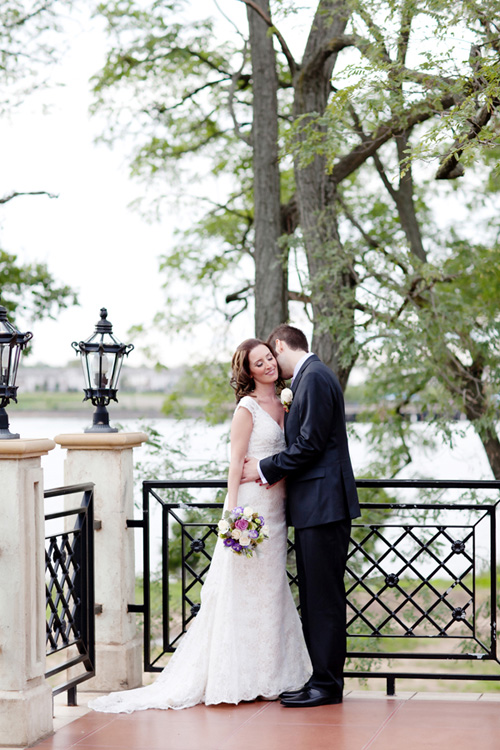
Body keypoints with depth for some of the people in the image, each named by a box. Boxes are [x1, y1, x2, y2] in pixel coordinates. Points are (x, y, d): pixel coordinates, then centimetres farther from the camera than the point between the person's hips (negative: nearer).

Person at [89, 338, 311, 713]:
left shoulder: (281, 406, 13)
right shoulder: (247, 408, -9)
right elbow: (236, 463, -13)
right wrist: (233, 513, -19)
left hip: (276, 509, 8)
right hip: (252, 505, -8)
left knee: (271, 590, 11)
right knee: (244, 589, -4)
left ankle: (266, 674, 18)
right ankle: (236, 679, 1)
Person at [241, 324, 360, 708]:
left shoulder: (315, 377, -12)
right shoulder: (309, 377, 19)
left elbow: (311, 444, -18)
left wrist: (266, 469, -9)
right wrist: (273, 470, 7)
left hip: (324, 504, -10)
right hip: (315, 506, 10)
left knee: (324, 596, -6)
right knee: (314, 596, 12)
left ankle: (327, 684, -2)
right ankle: (322, 678, 17)